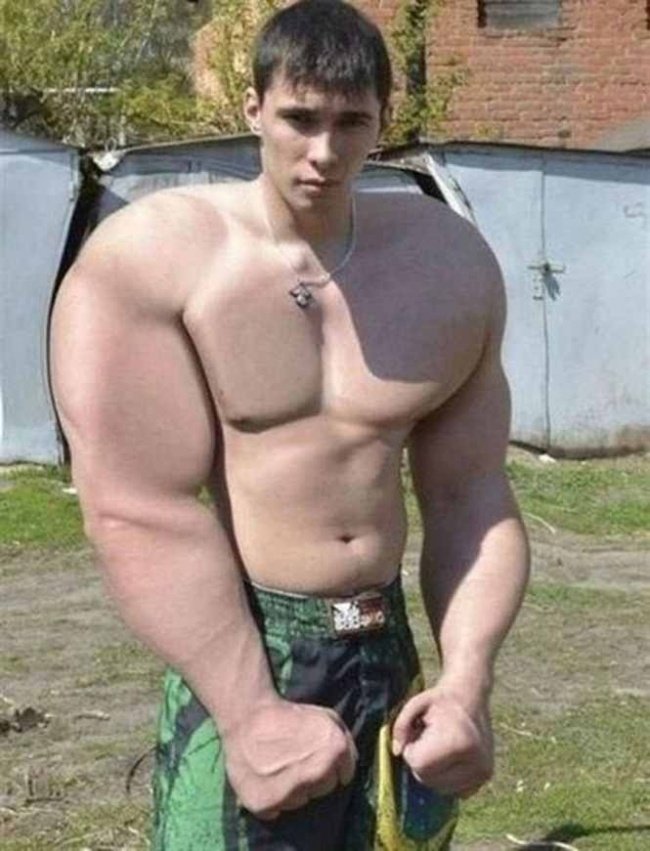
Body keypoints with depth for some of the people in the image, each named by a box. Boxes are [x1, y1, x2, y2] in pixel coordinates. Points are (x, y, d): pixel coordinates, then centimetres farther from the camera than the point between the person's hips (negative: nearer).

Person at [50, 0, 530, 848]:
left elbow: (470, 494, 5)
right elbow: (142, 510, -17)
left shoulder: (451, 264, 2)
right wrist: (253, 713, -21)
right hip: (237, 656, -4)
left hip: (387, 652, 5)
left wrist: (468, 685, -7)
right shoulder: (150, 260, -11)